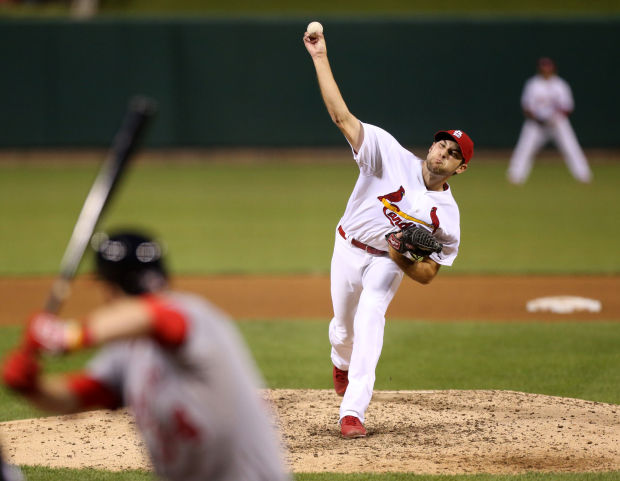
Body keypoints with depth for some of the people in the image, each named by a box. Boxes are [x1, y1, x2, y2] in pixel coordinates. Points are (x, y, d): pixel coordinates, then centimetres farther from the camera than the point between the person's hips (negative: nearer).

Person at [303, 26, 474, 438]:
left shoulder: (448, 214, -11)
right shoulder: (392, 156, -16)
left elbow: (429, 274, -7)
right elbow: (341, 115, -22)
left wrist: (403, 259, -29)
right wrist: (321, 58, -30)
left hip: (389, 264, -1)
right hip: (349, 250, 1)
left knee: (369, 322, -24)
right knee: (343, 329, 11)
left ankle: (353, 412, -30)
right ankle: (342, 364, 51)